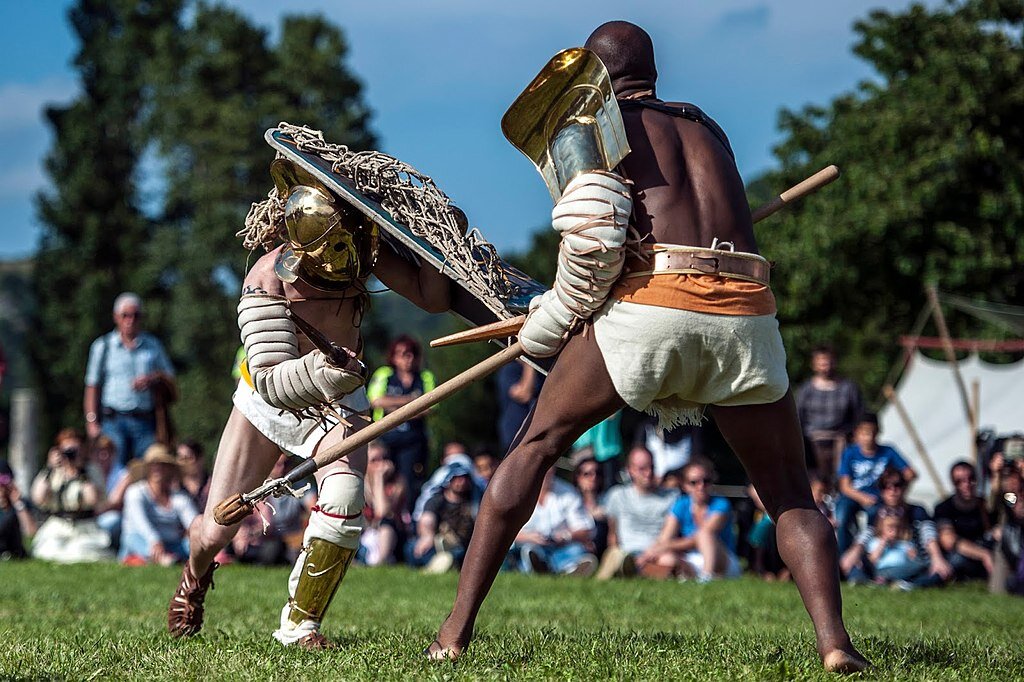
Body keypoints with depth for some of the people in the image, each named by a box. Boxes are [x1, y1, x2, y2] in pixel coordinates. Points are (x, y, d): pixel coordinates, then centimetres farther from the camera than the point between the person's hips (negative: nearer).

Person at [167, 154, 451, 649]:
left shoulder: (364, 252, -21)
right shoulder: (268, 278, -32)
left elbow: (433, 299, -17)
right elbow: (271, 381, -34)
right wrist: (316, 371, -54)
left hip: (335, 404, 2)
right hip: (268, 401, -2)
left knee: (344, 497, -28)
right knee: (214, 533, 4)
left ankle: (299, 622, -10)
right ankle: (196, 574, 45)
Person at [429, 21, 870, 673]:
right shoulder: (709, 127, 28)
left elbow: (594, 232, -4)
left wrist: (554, 321, 9)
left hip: (652, 304, -3)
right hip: (746, 316, 3)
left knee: (535, 447, 14)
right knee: (792, 497, 14)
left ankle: (458, 627, 9)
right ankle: (834, 640, -10)